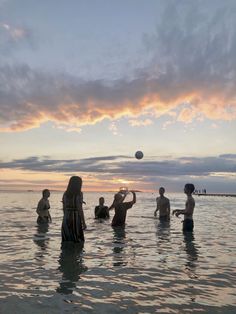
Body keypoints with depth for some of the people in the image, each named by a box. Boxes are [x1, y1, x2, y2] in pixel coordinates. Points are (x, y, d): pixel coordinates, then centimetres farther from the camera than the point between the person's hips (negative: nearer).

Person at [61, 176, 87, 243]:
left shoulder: (65, 194, 7)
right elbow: (80, 209, -14)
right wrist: (83, 223, -9)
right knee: (77, 242, 3)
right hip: (75, 220, -6)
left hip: (66, 220, 6)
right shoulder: (79, 194, -10)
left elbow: (64, 208, 10)